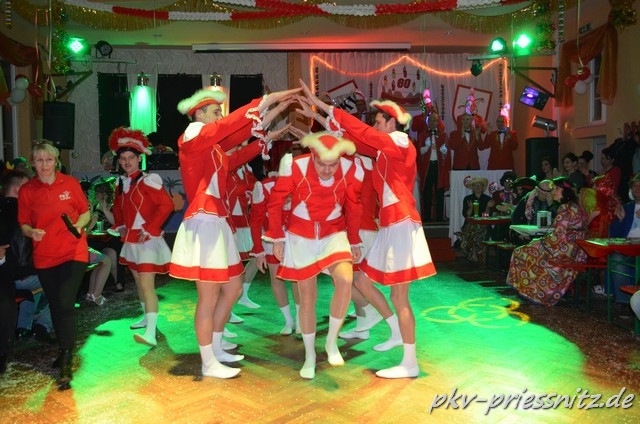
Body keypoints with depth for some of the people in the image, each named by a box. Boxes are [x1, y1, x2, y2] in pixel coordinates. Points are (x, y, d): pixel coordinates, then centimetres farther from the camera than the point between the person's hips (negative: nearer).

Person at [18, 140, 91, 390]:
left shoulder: (70, 184, -2)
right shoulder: (26, 191, 1)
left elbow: (85, 212, 6)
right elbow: (24, 224, 7)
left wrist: (78, 225, -14)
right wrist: (31, 232, -15)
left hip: (73, 252, -3)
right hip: (44, 257, 3)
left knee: (65, 304, -14)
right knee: (55, 306, 15)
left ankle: (65, 365, -8)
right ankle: (65, 352, 35)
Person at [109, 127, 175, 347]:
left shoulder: (148, 180, -14)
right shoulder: (122, 183, 10)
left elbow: (166, 205, -23)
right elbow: (118, 207, 27)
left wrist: (150, 228, -21)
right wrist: (120, 225, 12)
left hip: (147, 240, -9)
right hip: (130, 240, 9)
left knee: (147, 285, -16)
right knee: (138, 281, 20)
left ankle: (151, 334, -20)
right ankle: (147, 317, 38)